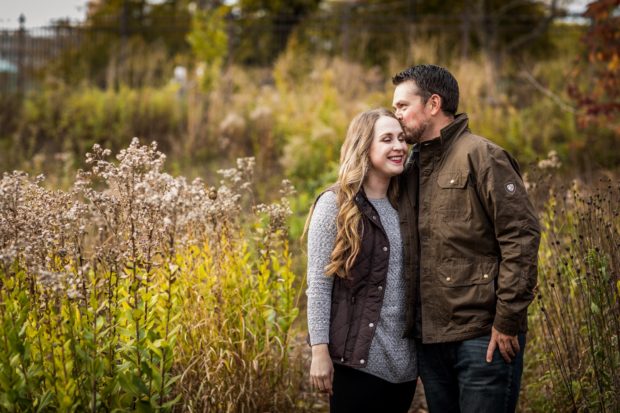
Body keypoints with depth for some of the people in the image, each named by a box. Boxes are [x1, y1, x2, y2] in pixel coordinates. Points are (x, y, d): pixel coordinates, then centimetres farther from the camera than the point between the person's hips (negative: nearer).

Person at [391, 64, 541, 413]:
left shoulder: (482, 157, -8)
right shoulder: (412, 168, 15)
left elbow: (521, 237, -14)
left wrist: (508, 320, -16)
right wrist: (412, 324, 13)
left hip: (483, 336, -7)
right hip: (429, 337, 7)